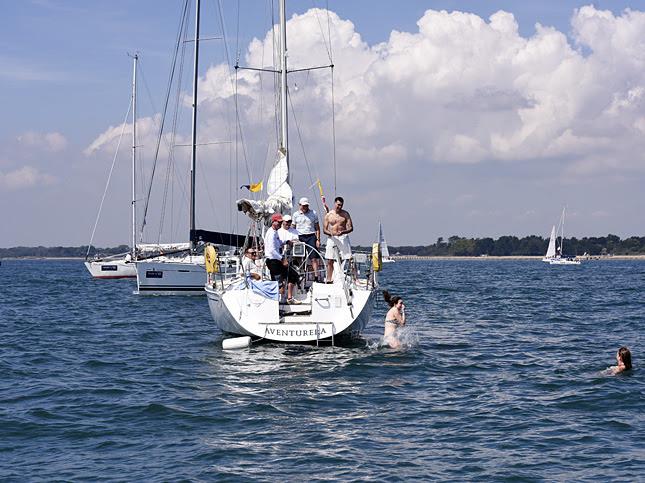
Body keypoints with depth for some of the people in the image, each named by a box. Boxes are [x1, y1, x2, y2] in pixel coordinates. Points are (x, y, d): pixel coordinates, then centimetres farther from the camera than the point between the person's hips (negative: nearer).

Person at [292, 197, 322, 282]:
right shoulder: (296, 215, 8)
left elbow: (317, 228, 11)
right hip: (300, 237, 1)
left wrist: (318, 239, 3)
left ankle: (316, 276, -12)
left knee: (314, 258, -9)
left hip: (311, 236, -1)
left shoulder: (313, 213, 8)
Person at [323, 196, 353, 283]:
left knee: (349, 259, -9)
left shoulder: (345, 214, 3)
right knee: (329, 261, 2)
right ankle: (329, 279, 10)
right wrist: (330, 233, -17)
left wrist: (342, 232, -21)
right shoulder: (328, 215, 5)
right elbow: (324, 229, 5)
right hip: (332, 238, 1)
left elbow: (351, 228, -1)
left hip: (343, 237, -1)